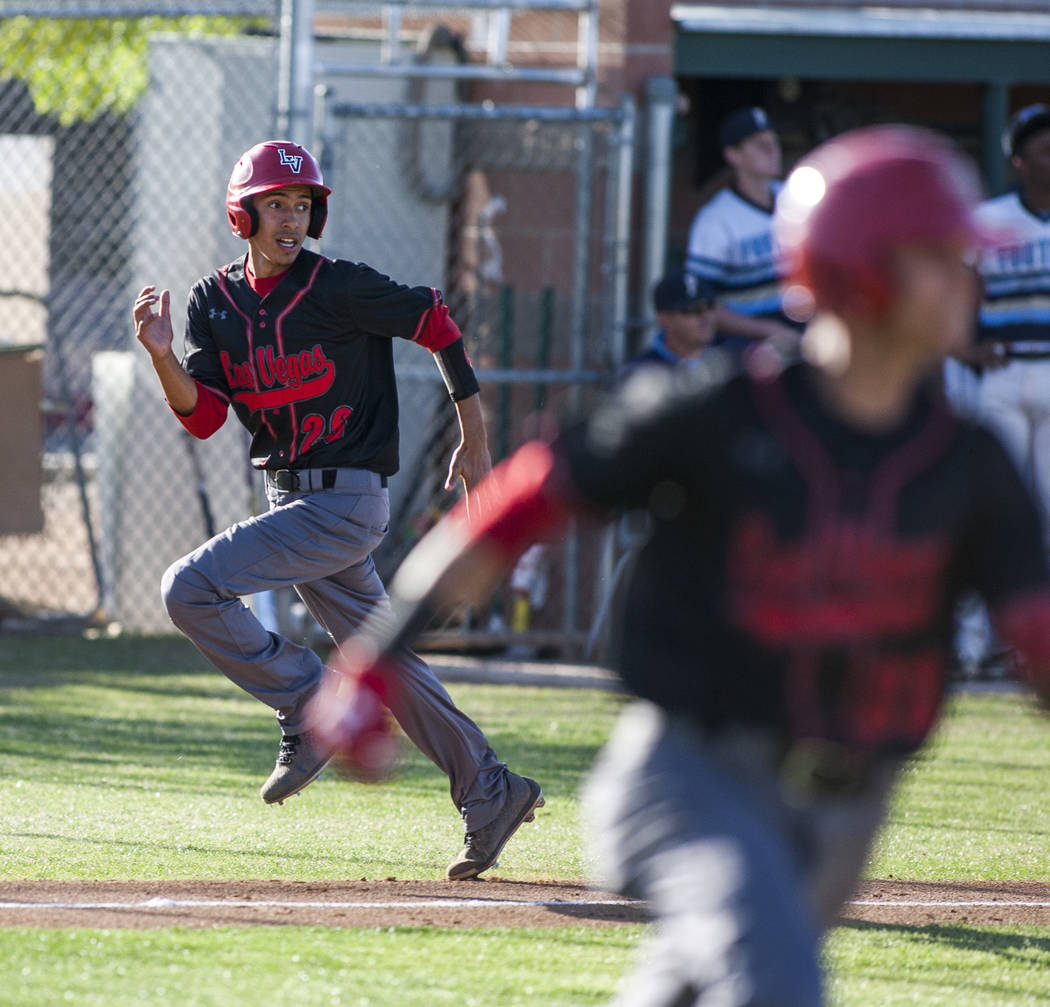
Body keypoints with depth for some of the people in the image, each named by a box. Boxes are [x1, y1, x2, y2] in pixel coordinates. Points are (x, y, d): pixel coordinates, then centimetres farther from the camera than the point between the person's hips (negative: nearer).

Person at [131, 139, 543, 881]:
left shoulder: (340, 288, -13)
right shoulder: (215, 301, 5)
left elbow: (438, 325, -4)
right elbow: (203, 417, 0)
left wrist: (475, 442, -2)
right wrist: (163, 355, -19)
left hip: (347, 502, -7)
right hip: (293, 501, 7)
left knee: (191, 588, -17)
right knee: (380, 658, 13)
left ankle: (311, 707, -7)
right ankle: (492, 796, 20)